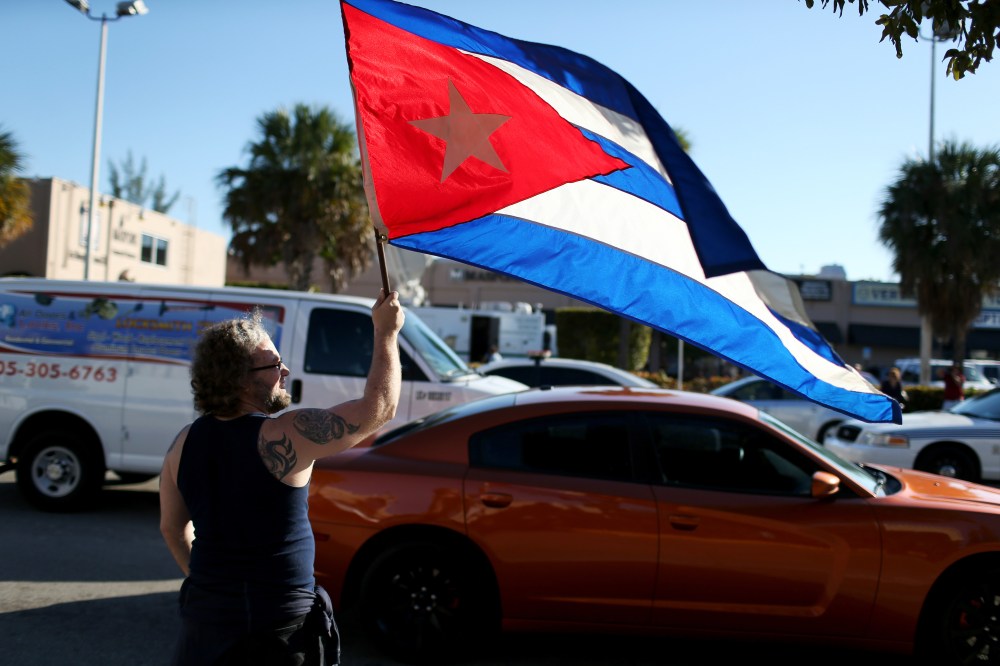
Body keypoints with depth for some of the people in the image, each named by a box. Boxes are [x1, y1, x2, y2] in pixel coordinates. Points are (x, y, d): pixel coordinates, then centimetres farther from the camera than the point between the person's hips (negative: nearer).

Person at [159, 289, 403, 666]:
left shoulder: (185, 441, 0)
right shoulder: (285, 437, -19)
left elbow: (172, 528, 12)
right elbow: (379, 407, -15)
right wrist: (386, 333, -5)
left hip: (204, 617, 6)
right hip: (279, 624, -5)